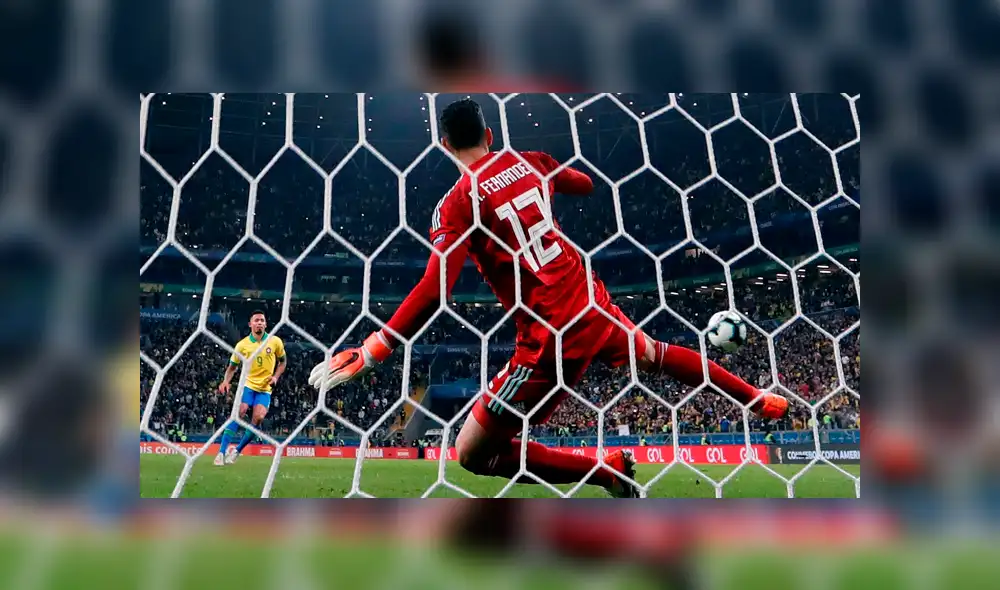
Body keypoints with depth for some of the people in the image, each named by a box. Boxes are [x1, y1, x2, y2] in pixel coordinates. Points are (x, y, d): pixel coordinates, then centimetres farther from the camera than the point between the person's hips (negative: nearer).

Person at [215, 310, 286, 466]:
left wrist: (276, 377, -5)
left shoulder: (275, 341, -3)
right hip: (247, 384, -1)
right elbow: (232, 366, 7)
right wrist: (226, 381, -11)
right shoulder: (242, 345, -3)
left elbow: (282, 362, 11)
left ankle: (237, 451, 2)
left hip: (265, 388, 1)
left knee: (259, 418, -15)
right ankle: (222, 452, -13)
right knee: (239, 413, -18)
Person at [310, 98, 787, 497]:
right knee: (653, 353, 38)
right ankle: (761, 401, 54)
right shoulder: (529, 162, 6)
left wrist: (371, 352, -17)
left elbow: (434, 291, -22)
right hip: (591, 305, 7)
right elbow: (585, 184, 27)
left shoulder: (457, 202, -11)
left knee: (473, 455, 3)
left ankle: (607, 470, -1)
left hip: (550, 336, -7)